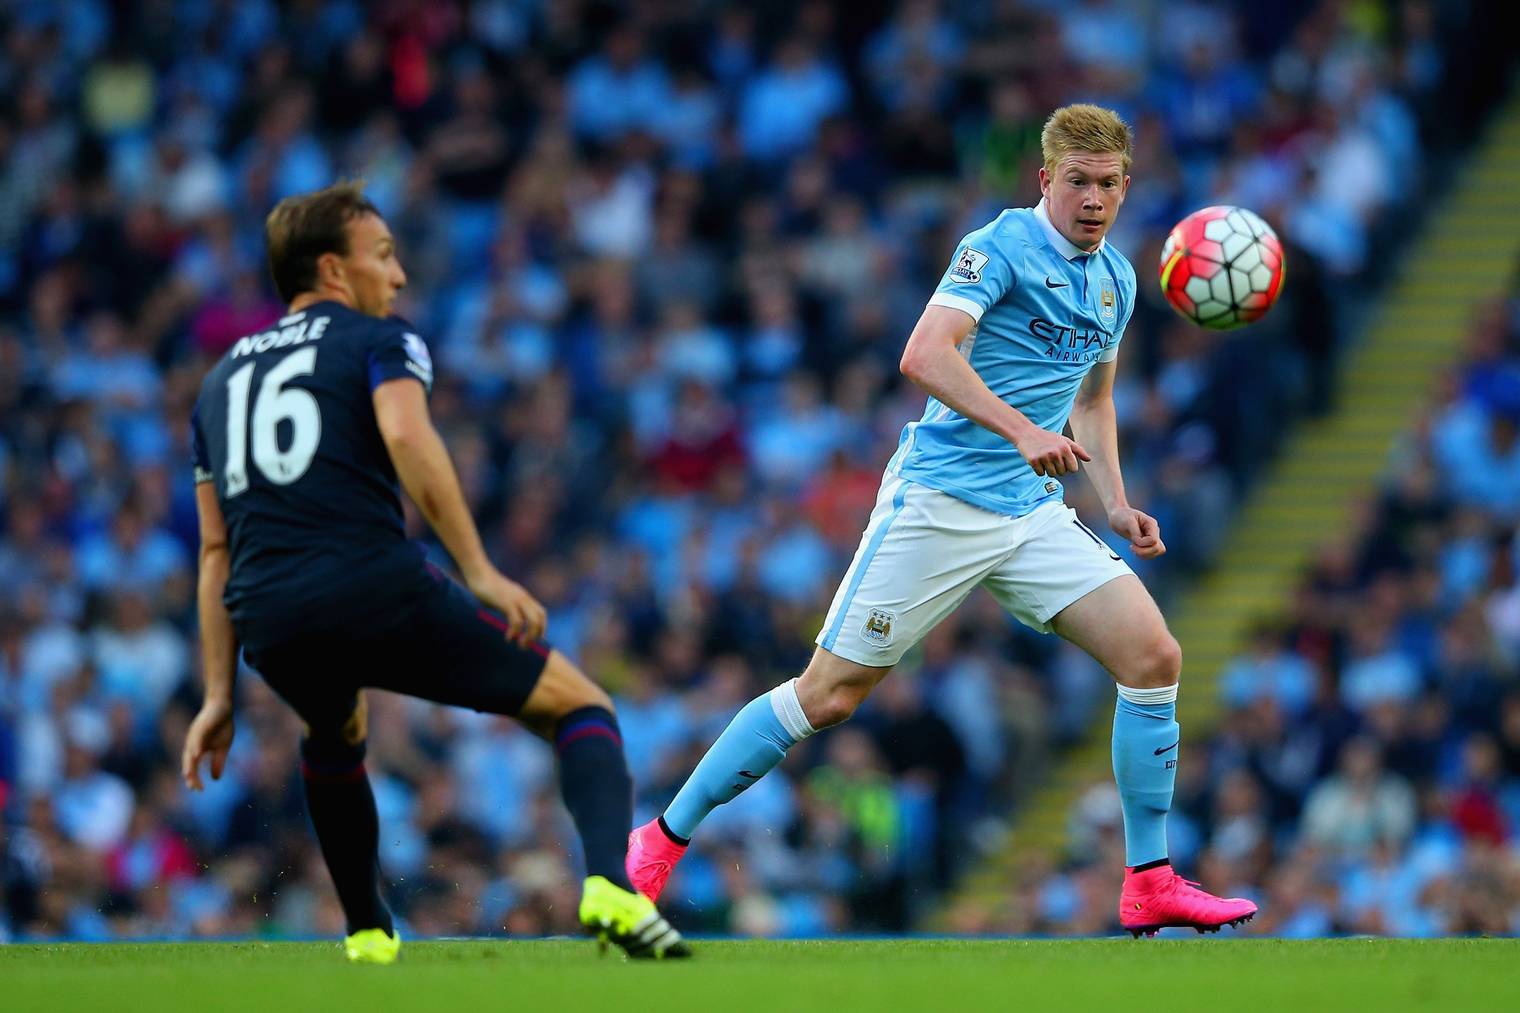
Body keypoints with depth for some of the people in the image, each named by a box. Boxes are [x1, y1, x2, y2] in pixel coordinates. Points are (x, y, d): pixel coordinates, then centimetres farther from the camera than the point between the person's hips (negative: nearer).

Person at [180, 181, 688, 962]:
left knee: (335, 734, 41)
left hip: (269, 626, 5)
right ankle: (610, 887, -19)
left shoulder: (222, 379, 27)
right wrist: (479, 572, -16)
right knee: (581, 708, 6)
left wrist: (219, 697, 24)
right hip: (377, 588, -5)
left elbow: (216, 549, 25)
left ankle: (367, 933, 37)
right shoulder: (379, 341, 11)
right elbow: (407, 438, -12)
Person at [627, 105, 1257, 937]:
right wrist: (1022, 431, -33)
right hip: (939, 501, -7)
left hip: (1033, 514, 7)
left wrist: (1116, 505, 15)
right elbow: (924, 355, -24)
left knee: (1154, 658, -7)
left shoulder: (1115, 281, 14)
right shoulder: (1000, 247, -11)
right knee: (829, 694, -6)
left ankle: (1149, 884, 1)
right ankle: (658, 843, 7)